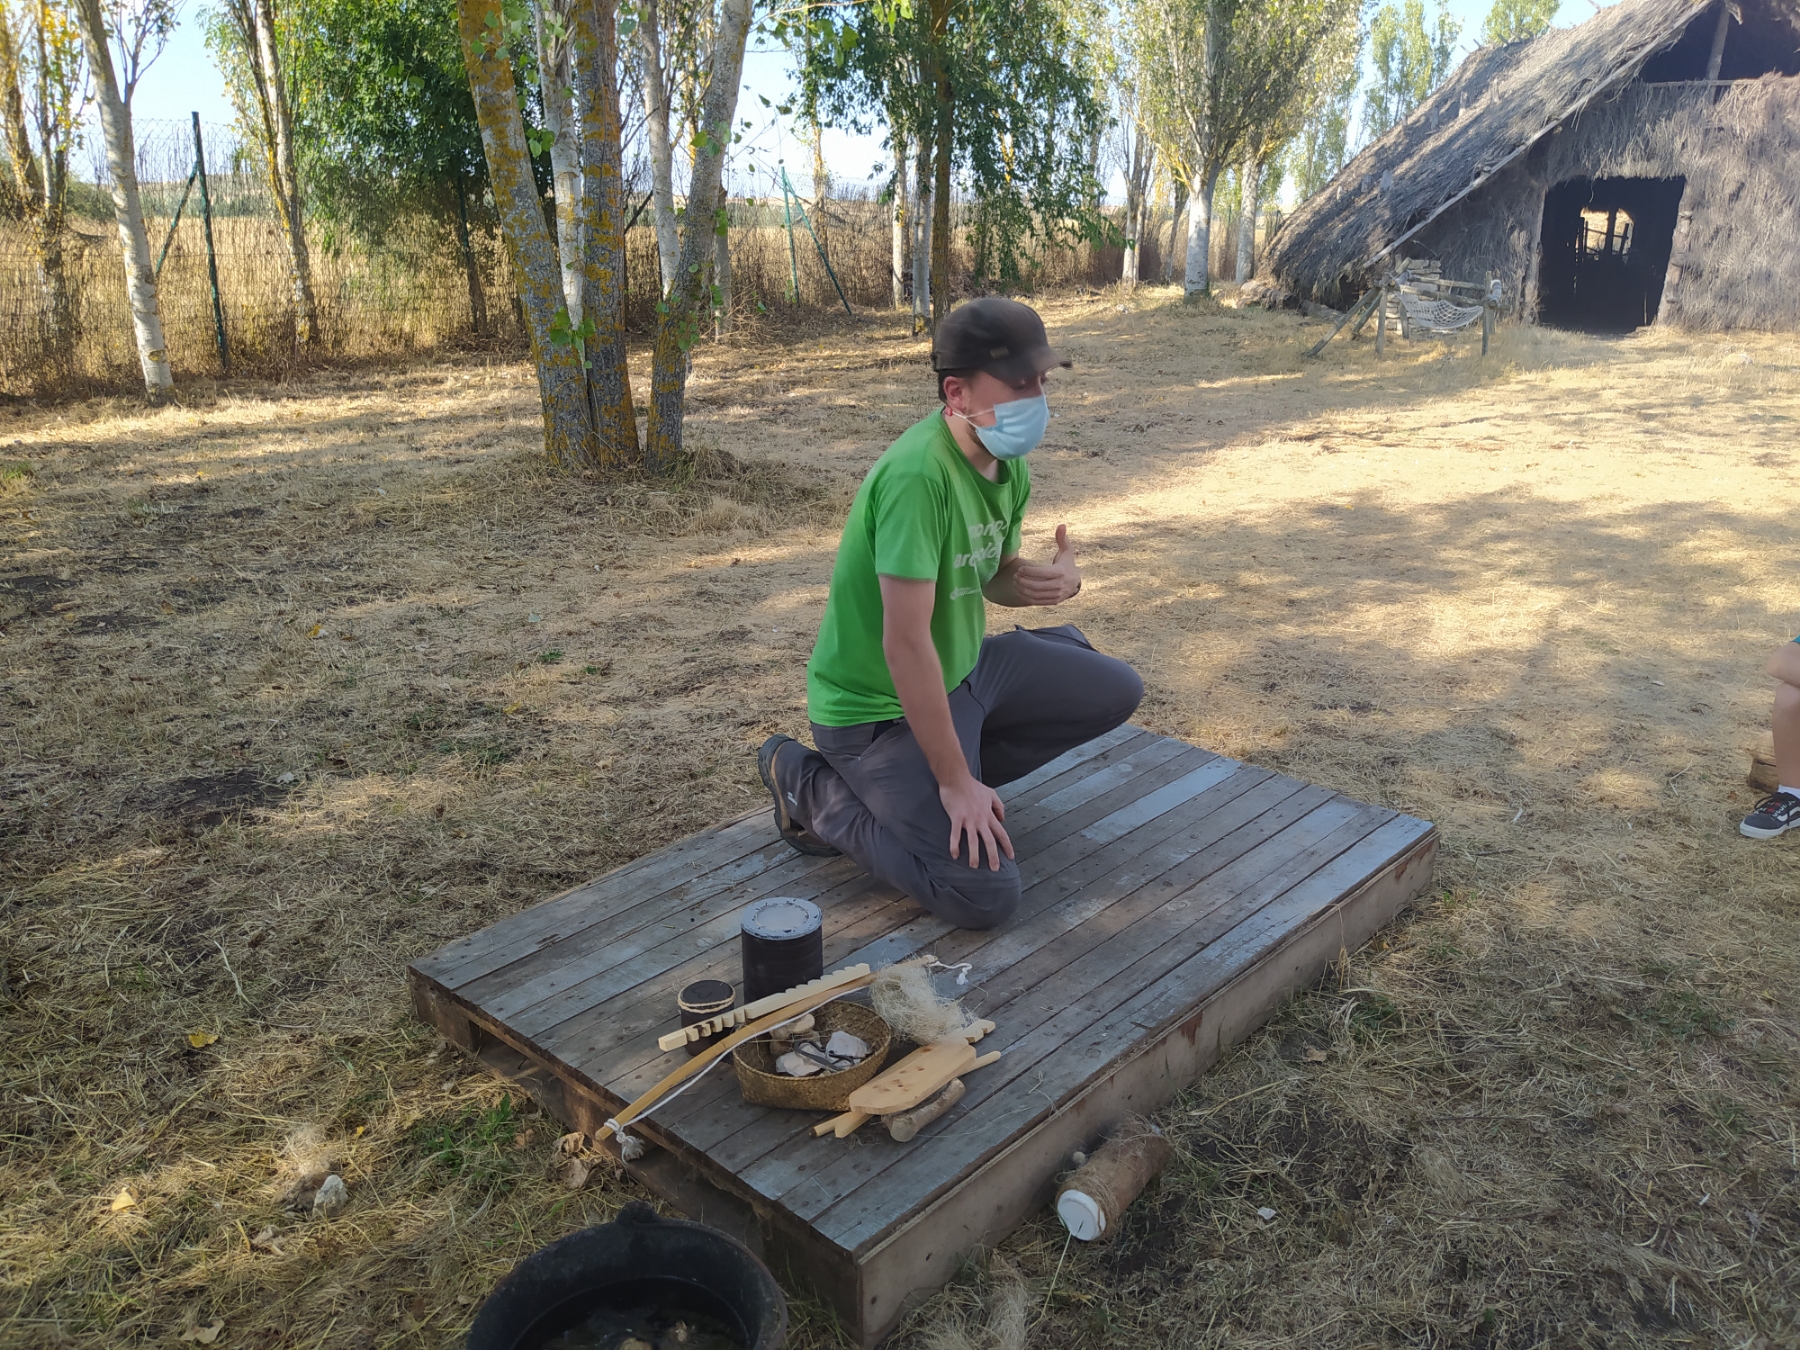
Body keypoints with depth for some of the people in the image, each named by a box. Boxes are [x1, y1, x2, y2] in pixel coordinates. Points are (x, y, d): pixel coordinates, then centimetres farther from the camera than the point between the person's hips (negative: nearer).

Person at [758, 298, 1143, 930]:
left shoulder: (1007, 463, -1)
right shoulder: (918, 474, -31)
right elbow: (905, 644, -32)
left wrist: (1054, 581, -12)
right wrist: (956, 783, -25)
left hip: (966, 666, 9)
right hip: (879, 707, -9)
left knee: (1117, 691, 10)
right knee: (985, 896, -17)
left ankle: (938, 772, 10)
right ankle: (814, 788, 2)